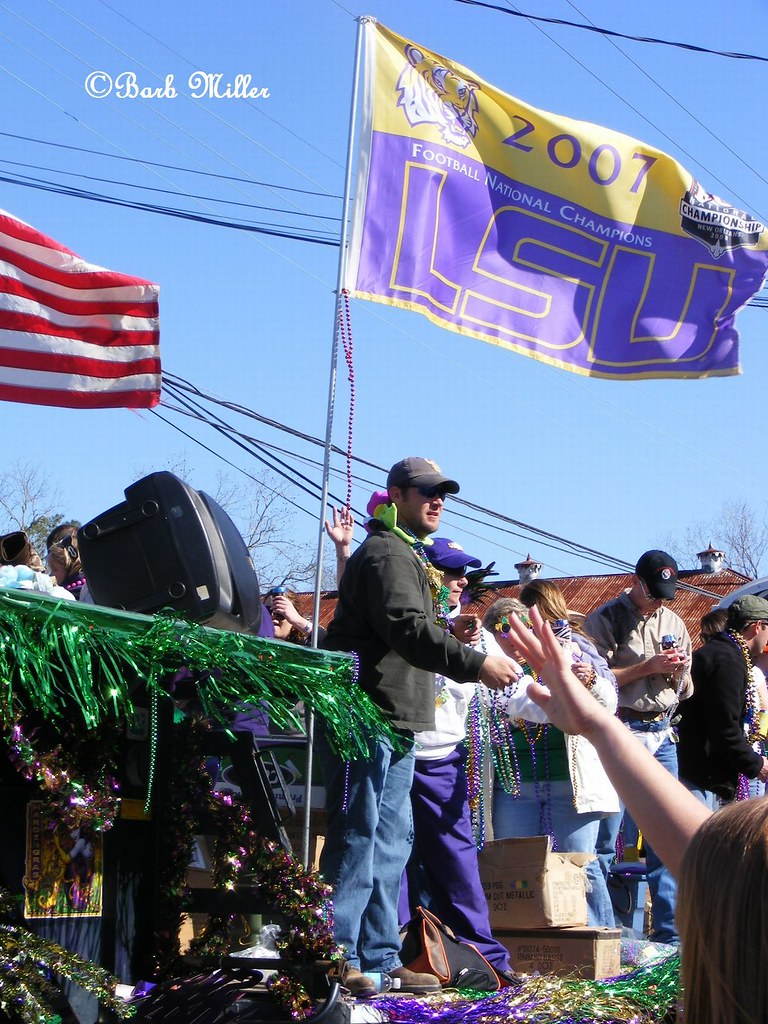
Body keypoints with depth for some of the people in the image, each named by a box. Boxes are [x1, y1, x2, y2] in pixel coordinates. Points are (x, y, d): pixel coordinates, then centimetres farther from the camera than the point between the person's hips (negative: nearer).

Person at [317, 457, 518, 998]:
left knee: (391, 841, 12)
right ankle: (338, 957, -7)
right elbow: (407, 629, -25)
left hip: (395, 721, 11)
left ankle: (380, 957, 16)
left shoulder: (408, 556, 24)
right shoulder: (387, 553, -11)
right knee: (357, 836, -10)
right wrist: (477, 663, -28)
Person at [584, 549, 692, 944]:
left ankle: (669, 931, 11)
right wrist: (648, 666, -13)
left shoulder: (673, 622, 17)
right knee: (605, 837, -6)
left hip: (663, 734, 6)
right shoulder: (605, 619, -2)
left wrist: (679, 671, -2)